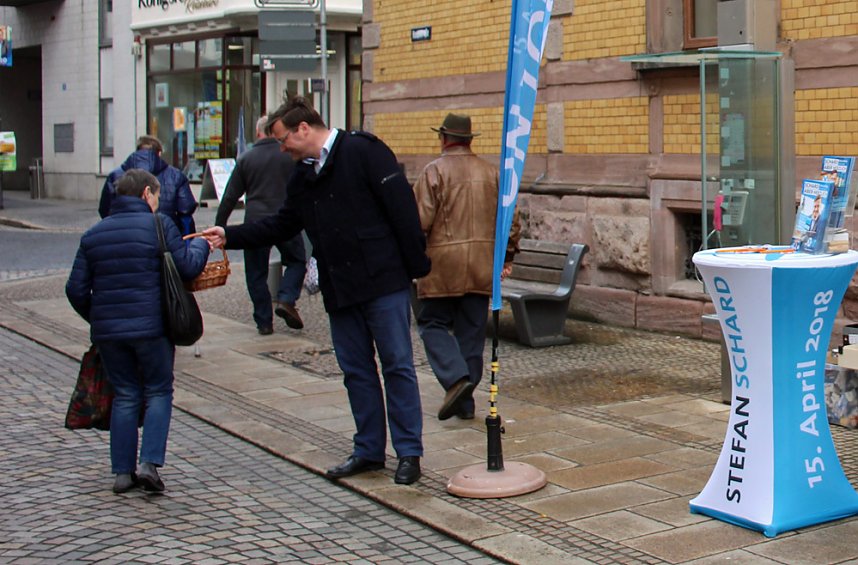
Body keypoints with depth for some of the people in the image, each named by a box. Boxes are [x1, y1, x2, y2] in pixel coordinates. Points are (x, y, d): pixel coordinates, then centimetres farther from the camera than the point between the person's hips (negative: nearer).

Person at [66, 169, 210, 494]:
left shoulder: (93, 235, 11)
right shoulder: (158, 225, -4)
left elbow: (76, 289, 9)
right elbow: (187, 268, -7)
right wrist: (200, 245, 12)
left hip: (106, 331, 4)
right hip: (151, 327, -4)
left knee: (125, 396, 14)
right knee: (158, 392, 10)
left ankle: (122, 472, 12)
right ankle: (149, 463, -4)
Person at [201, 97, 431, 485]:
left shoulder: (362, 151, -8)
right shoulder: (302, 176, 16)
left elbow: (401, 205, -12)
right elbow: (282, 225, 24)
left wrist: (416, 264, -14)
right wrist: (230, 236, 16)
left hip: (384, 282, -8)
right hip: (339, 290, 8)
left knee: (397, 365, -1)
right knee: (356, 370, 11)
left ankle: (409, 453, 6)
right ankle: (369, 450, 20)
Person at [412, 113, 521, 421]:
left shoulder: (435, 171, -7)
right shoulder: (491, 172, 9)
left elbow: (420, 219, -13)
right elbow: (511, 218, 10)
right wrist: (508, 256, 19)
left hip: (443, 262, -5)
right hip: (482, 265, 5)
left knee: (433, 323, 6)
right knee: (472, 331, 10)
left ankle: (456, 378, -15)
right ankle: (465, 401, 14)